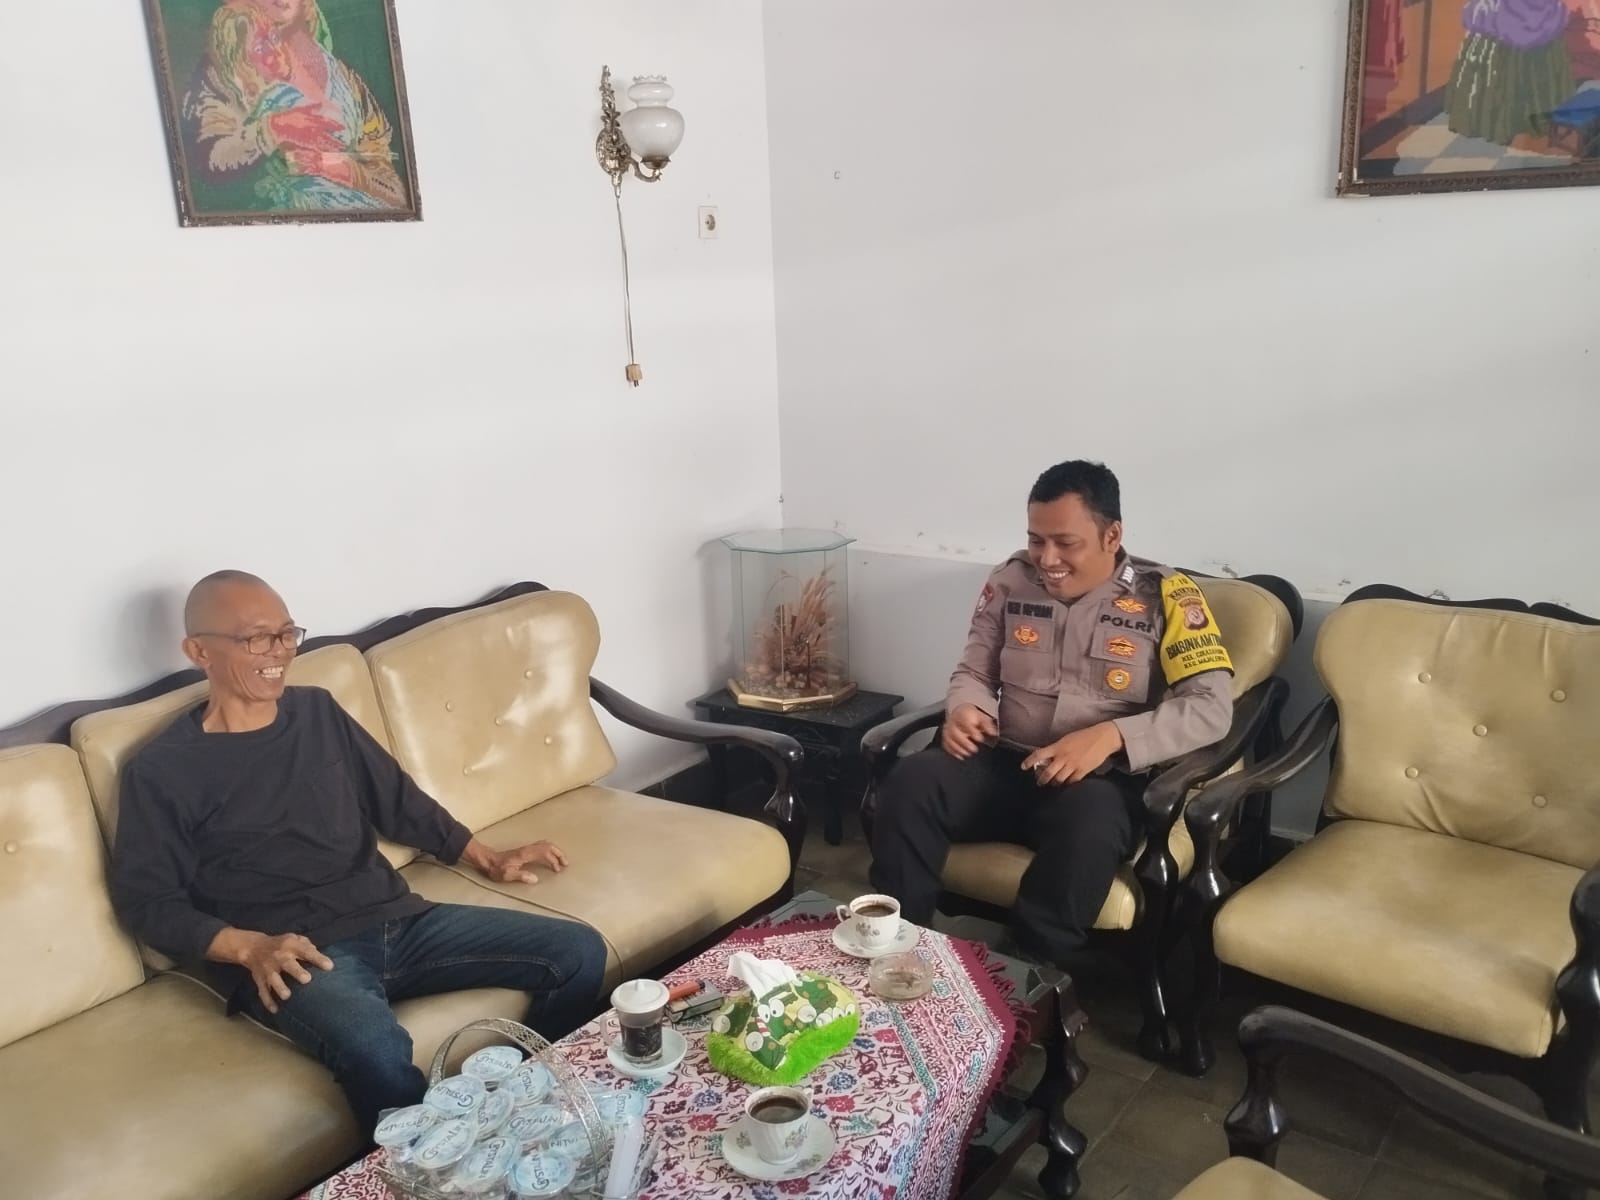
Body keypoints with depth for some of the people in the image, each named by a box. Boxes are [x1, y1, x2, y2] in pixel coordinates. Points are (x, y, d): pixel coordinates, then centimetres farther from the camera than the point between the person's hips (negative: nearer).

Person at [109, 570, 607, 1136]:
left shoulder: (317, 711, 14)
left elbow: (397, 798, 22)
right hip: (296, 953, -6)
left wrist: (487, 858, 19)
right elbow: (146, 900, -3)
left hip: (396, 920, 6)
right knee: (377, 1052, -40)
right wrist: (250, 947, -17)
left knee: (579, 952, -8)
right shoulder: (163, 770, -1)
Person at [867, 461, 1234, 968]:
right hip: (1005, 764, 3)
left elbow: (1211, 707, -10)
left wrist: (1109, 736, -24)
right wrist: (965, 709, -10)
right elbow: (973, 670, 16)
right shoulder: (1011, 580, 8)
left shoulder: (1166, 596, -3)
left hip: (1104, 779, -3)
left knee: (1087, 818, -39)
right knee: (911, 781, -26)